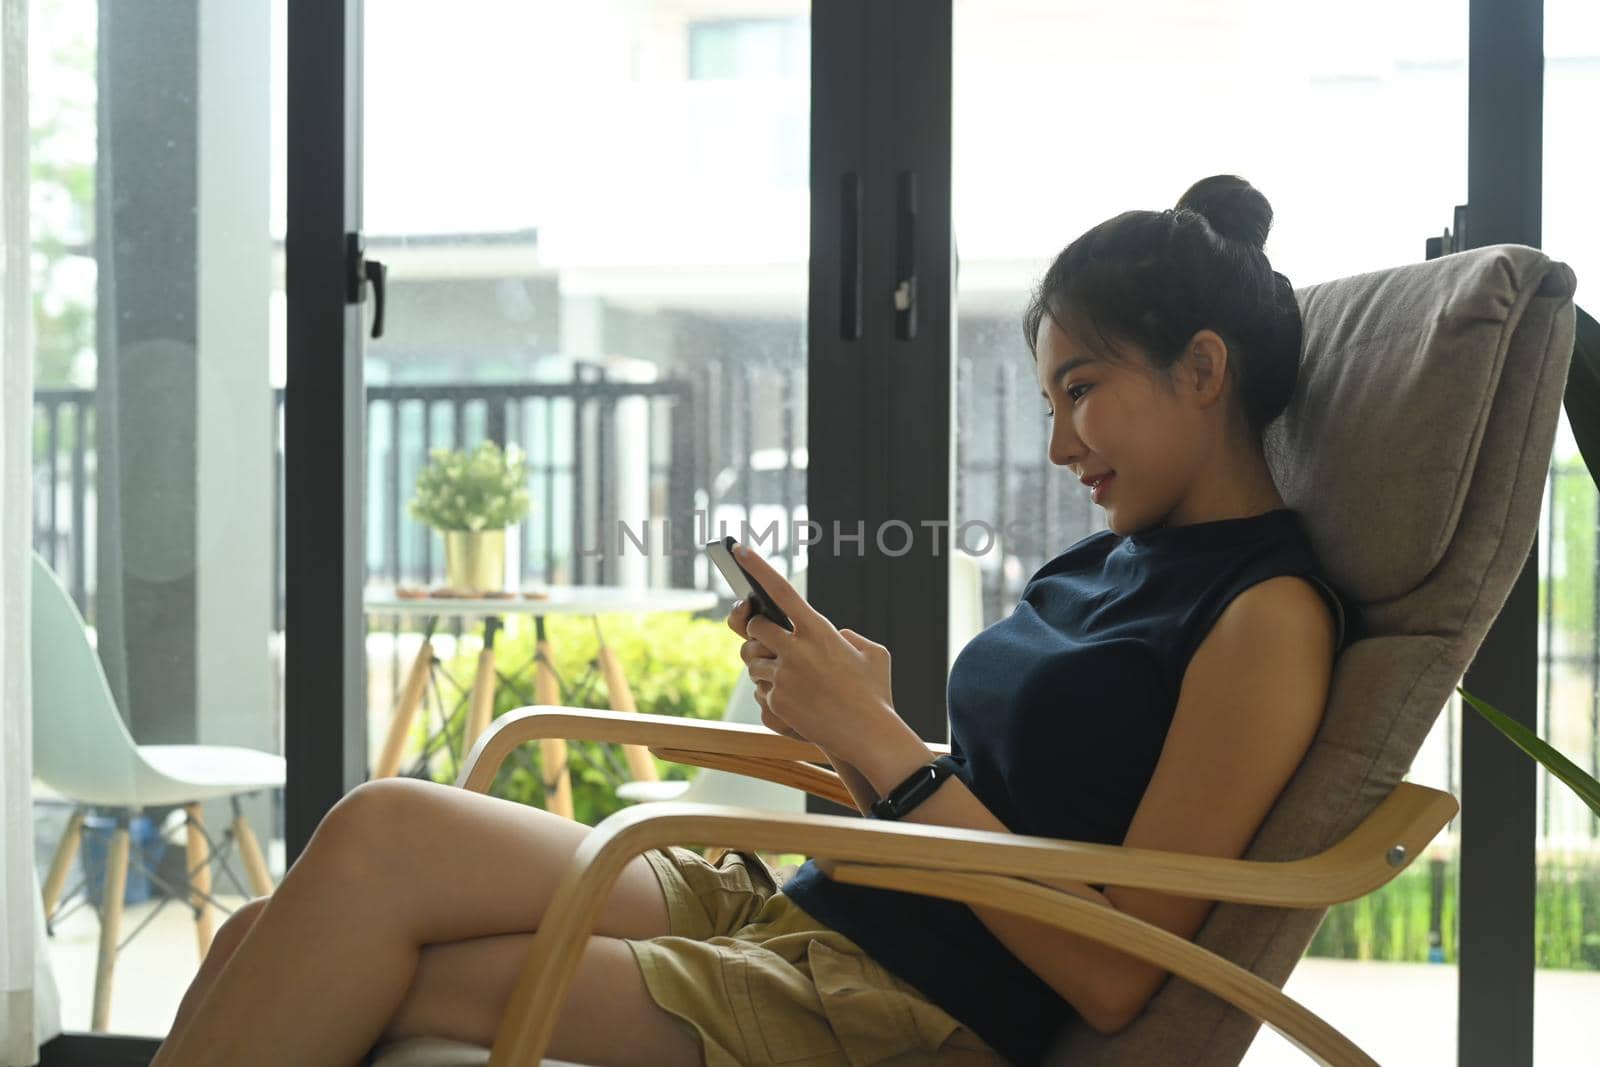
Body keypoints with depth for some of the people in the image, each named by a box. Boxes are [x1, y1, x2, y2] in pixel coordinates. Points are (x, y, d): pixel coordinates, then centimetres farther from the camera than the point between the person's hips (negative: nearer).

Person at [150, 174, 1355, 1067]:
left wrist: (880, 741, -13)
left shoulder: (1270, 614, -8)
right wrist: (855, 719, 1)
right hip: (786, 911, 8)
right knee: (269, 947, -8)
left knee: (379, 842, -18)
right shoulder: (1100, 563, 18)